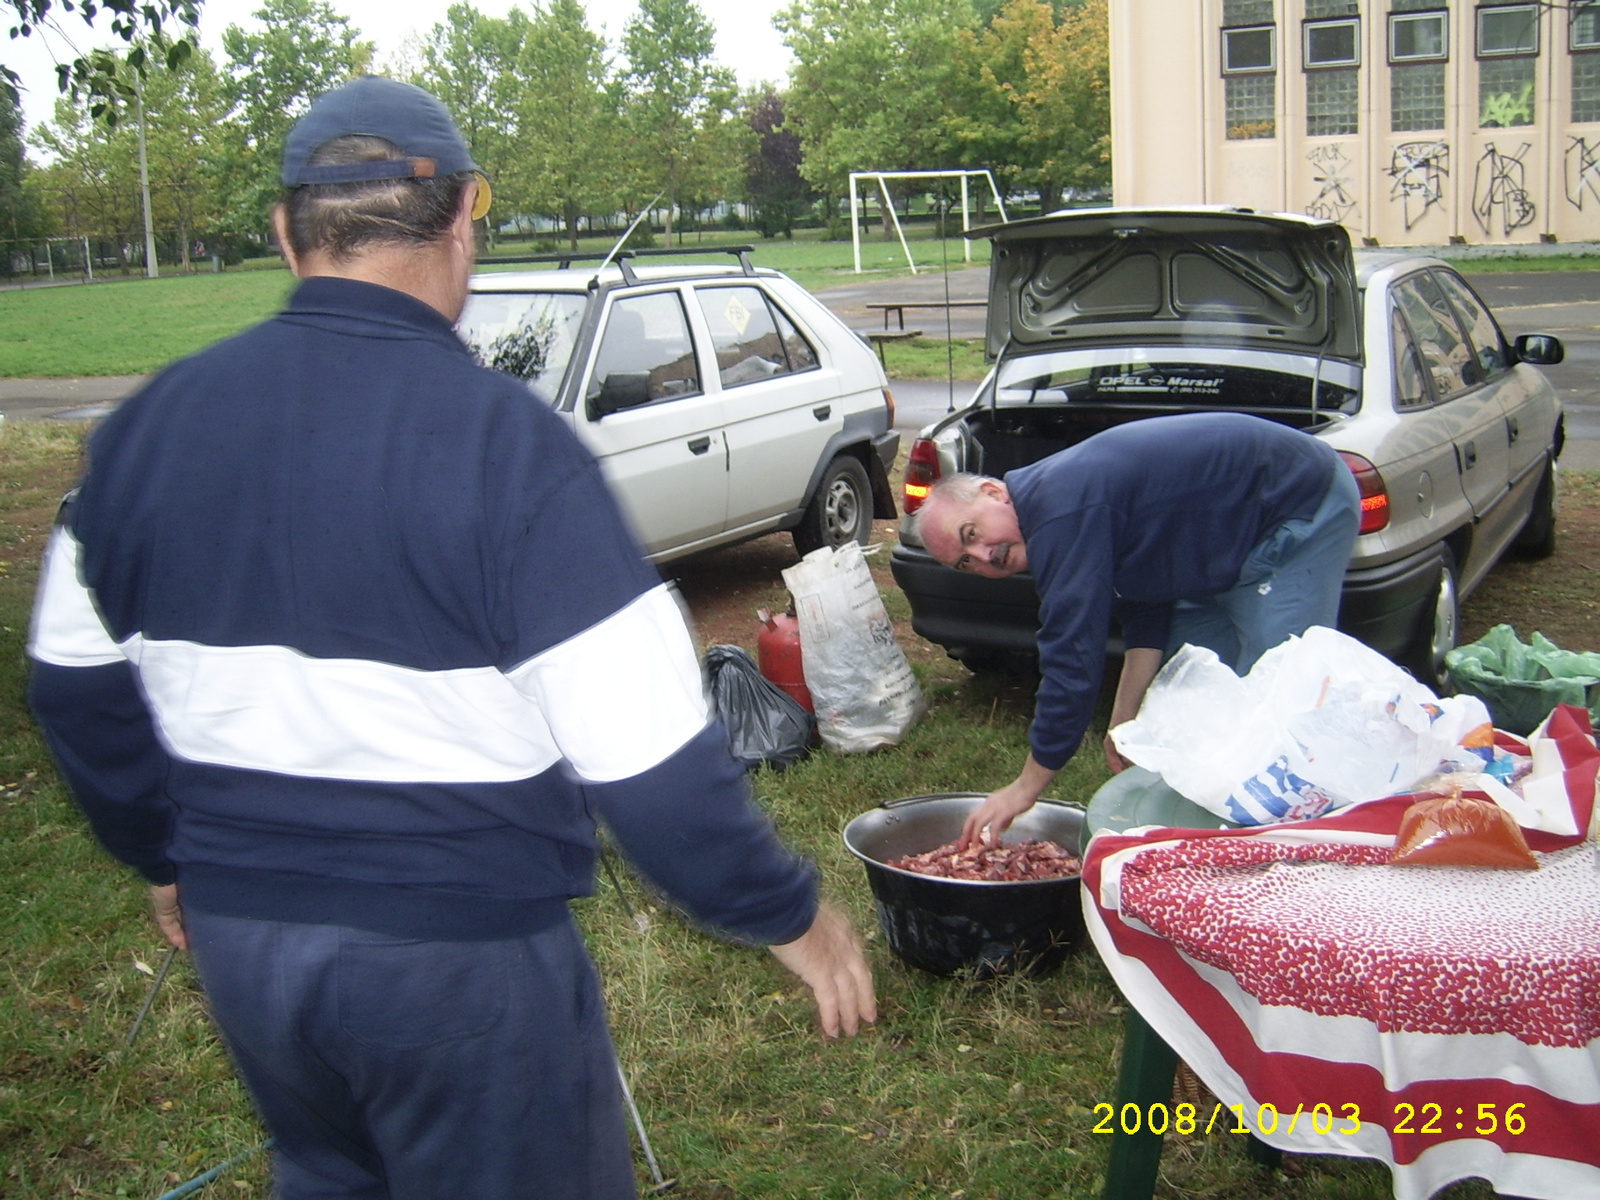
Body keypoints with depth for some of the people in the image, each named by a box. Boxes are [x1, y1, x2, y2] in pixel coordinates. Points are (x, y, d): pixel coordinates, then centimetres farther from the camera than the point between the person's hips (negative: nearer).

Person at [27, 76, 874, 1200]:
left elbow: (77, 683, 10)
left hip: (235, 935, 6)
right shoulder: (505, 439, -21)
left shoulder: (151, 423, -1)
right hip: (460, 953, -6)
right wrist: (792, 917, -7)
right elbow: (648, 758, -22)